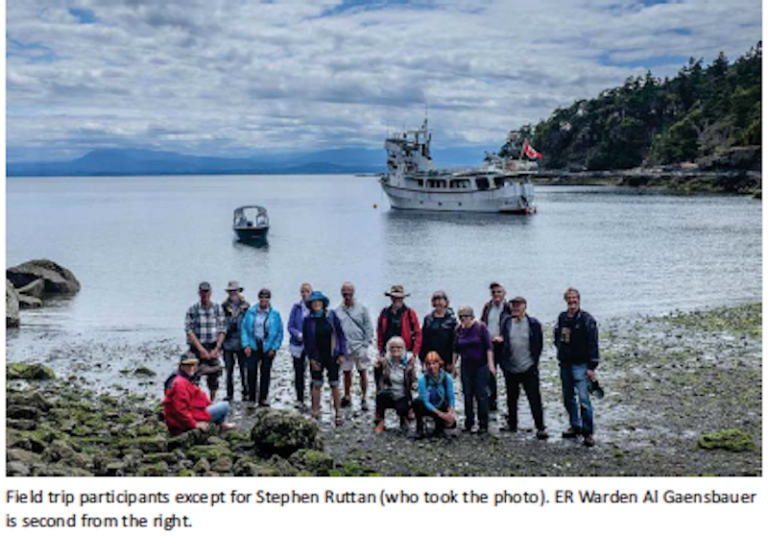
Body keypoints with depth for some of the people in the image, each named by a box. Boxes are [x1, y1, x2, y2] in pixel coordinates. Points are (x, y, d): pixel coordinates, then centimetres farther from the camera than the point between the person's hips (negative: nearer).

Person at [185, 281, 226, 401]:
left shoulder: (218, 309, 5)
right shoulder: (192, 310, -1)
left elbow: (222, 330, 4)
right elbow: (189, 331, -5)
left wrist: (216, 349, -7)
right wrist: (201, 349, -12)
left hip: (213, 348, 2)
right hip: (197, 347, -2)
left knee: (213, 377, 6)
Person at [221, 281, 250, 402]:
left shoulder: (245, 306, 1)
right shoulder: (224, 306, 5)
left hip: (242, 343, -2)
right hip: (228, 342, 2)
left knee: (243, 369, 1)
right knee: (229, 369, 6)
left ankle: (245, 393, 11)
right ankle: (229, 394, 15)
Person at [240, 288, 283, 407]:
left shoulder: (275, 314, 1)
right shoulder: (251, 312, 3)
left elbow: (279, 332, 3)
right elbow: (244, 328, 4)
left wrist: (274, 348, -3)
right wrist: (246, 345, -5)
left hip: (267, 348, 0)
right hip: (253, 347, 0)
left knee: (265, 374, 5)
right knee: (251, 371, -4)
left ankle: (263, 399, 14)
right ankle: (251, 398, 8)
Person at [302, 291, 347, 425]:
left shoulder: (331, 316, -4)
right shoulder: (308, 320, -3)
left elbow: (340, 334, -1)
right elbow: (306, 341, 1)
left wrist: (342, 353, -4)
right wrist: (311, 358, -4)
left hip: (332, 356, 0)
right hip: (317, 358, 1)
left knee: (334, 385, 5)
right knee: (316, 385, 8)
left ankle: (338, 413, 14)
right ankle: (315, 412, 17)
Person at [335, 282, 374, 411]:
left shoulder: (362, 308, 0)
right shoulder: (337, 310, 4)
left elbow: (368, 327, 1)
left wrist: (366, 343, -6)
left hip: (359, 346, -2)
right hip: (344, 347, 2)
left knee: (363, 372, -1)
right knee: (346, 373, 10)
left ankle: (364, 399, 7)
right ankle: (347, 397, 23)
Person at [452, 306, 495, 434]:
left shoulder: (480, 327, -7)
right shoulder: (459, 330, 4)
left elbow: (488, 346, -7)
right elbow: (456, 350, 11)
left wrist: (490, 363, -13)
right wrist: (453, 366, 10)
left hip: (480, 365, -4)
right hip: (466, 366, 4)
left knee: (481, 395, -2)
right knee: (467, 395, 6)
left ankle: (483, 425, 5)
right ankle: (468, 423, 17)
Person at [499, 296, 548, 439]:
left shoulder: (533, 324, -4)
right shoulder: (506, 321, 3)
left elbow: (538, 345, 2)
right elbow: (502, 342, 8)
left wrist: (534, 362, -1)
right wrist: (503, 362, 4)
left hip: (528, 369, -3)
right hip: (510, 369, 3)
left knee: (535, 399, -4)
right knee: (511, 398, 15)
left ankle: (540, 428, 2)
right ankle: (512, 424, 29)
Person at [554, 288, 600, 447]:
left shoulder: (587, 319, -10)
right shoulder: (562, 317, 6)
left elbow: (593, 344, -10)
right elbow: (557, 337, 22)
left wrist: (591, 367, -13)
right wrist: (561, 349, 7)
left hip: (580, 364, -6)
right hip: (565, 363, 6)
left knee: (583, 399, -11)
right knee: (568, 398, 13)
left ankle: (589, 432, -3)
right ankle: (575, 426, 27)